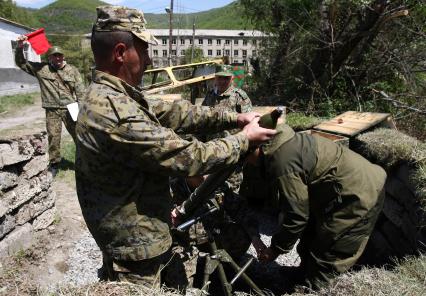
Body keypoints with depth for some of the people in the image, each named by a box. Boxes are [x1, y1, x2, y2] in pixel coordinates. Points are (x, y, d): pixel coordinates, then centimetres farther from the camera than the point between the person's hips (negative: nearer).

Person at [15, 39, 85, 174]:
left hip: (70, 109, -1)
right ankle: (54, 163, 20)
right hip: (52, 111, 1)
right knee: (53, 137, 5)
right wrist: (20, 47, -7)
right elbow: (21, 63, 8)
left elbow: (80, 91, 1)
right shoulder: (41, 69, 4)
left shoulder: (72, 70, 3)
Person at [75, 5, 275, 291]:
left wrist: (233, 118, 2)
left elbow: (174, 111, 5)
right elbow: (189, 157, -27)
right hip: (136, 249, -9)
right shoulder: (114, 110, -31)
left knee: (179, 285, 26)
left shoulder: (114, 96, 1)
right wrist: (244, 139, -12)